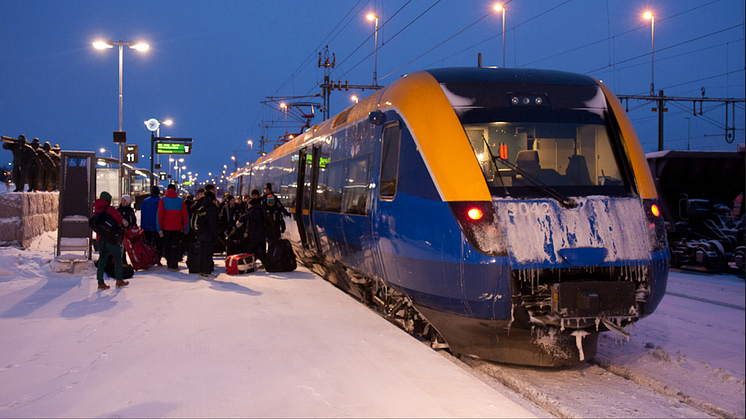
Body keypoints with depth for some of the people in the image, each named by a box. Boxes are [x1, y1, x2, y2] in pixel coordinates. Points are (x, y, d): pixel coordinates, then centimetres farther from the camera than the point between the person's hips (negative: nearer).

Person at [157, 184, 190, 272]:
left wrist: (159, 229, -6)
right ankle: (174, 266, -3)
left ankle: (169, 264, 17)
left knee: (166, 246, 13)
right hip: (177, 228, 0)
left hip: (166, 227, 0)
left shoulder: (163, 200, -1)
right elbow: (185, 215, 0)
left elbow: (159, 214, -7)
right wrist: (186, 228, 6)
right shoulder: (180, 200, 0)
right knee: (175, 246, 4)